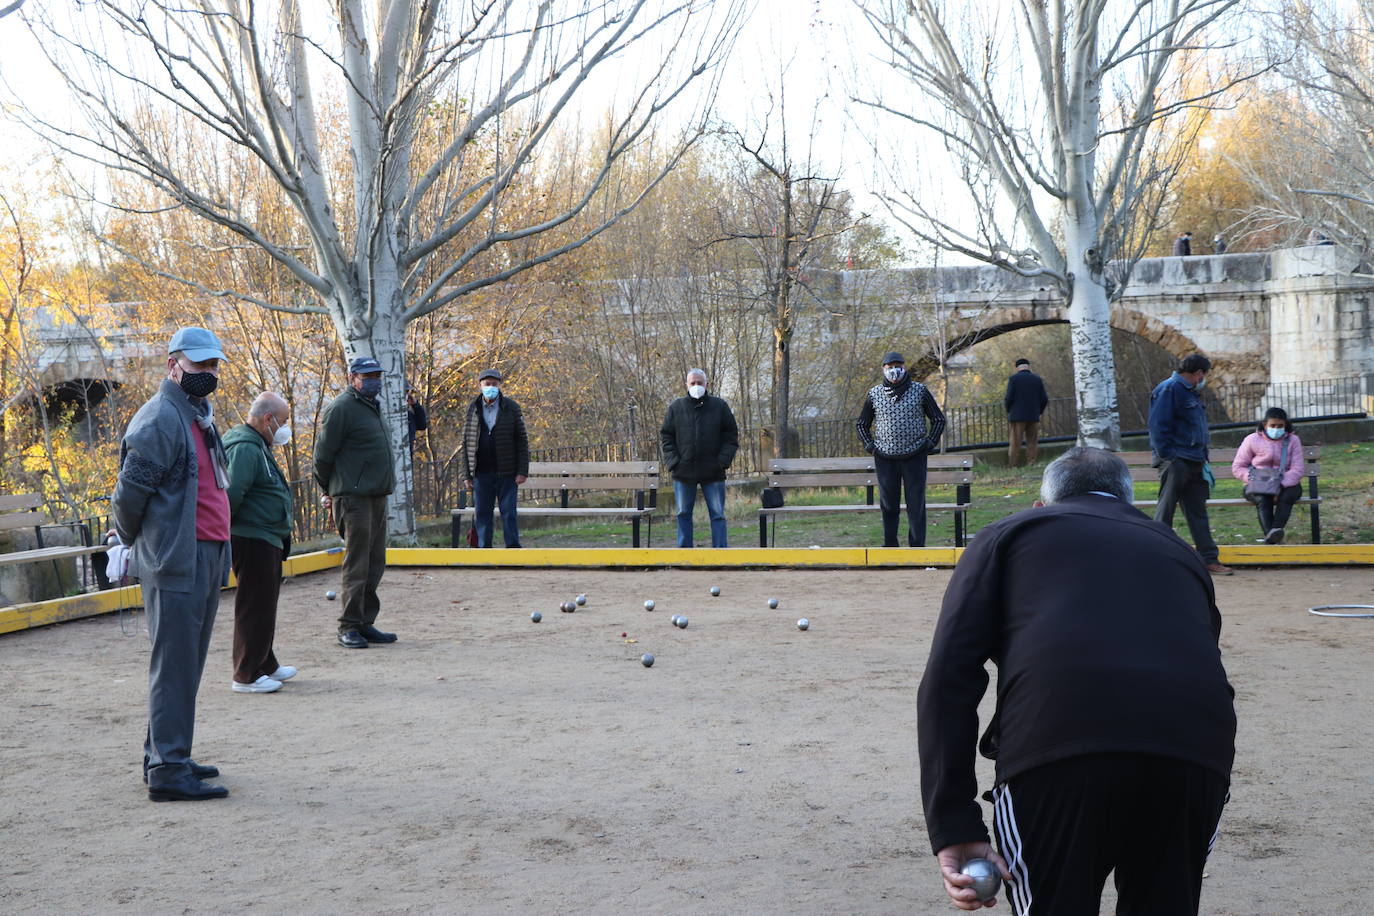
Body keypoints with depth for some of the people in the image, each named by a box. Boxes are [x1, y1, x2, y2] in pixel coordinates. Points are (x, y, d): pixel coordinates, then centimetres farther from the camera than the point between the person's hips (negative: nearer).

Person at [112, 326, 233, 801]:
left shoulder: (200, 416, 18)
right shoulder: (160, 419, -13)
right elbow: (130, 490, -14)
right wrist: (132, 541, 1)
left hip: (207, 557, 10)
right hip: (175, 561, -10)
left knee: (187, 662, 15)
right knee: (174, 664, -7)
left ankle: (166, 757, 25)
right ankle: (168, 770, -4)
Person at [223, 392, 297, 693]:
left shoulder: (258, 446, 17)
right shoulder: (245, 447, -18)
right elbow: (232, 493, -28)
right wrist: (228, 525, -14)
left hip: (265, 540, 11)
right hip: (253, 540, -11)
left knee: (264, 606, 20)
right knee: (254, 608, -5)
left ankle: (266, 665, 32)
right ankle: (246, 676, 2)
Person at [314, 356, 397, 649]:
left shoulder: (372, 406, 19)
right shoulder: (342, 407, -10)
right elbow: (323, 454, -9)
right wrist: (328, 490, 2)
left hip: (377, 496, 9)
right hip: (354, 497, -9)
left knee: (374, 563, 10)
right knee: (356, 564, -7)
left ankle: (366, 623, 16)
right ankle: (349, 627, -1)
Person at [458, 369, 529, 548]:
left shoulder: (511, 408, 2)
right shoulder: (472, 410, 7)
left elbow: (522, 441, 1)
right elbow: (465, 444, 8)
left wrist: (523, 471, -7)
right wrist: (465, 474, 2)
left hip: (506, 473, -2)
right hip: (481, 473, 2)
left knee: (509, 513, 0)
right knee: (482, 513, 4)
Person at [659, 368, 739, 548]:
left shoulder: (720, 406, 4)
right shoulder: (676, 408, 6)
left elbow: (732, 435, 5)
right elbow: (665, 436, 8)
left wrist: (723, 460, -6)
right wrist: (673, 461, -4)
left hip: (713, 472, -1)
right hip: (683, 472, 1)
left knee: (717, 514, 1)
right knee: (683, 514, 7)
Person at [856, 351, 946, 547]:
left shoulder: (920, 391, 3)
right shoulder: (874, 394, 7)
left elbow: (938, 419, 11)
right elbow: (862, 424, 19)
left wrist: (930, 443, 0)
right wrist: (869, 445, 5)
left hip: (915, 457, -1)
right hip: (885, 458, 1)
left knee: (916, 504, -2)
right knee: (888, 505, 4)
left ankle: (917, 546, 3)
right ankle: (889, 546, 11)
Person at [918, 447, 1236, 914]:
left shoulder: (1007, 534, 23)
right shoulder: (1176, 549, 34)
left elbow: (949, 680, 8)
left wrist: (954, 827, 4)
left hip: (1055, 743, -3)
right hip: (1195, 750, 4)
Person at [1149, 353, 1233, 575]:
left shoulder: (1192, 393, 21)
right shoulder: (1169, 389, -9)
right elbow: (1159, 426, -16)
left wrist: (1203, 459, 18)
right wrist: (1167, 457, -19)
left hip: (1194, 463, 9)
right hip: (1175, 462, -9)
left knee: (1198, 512, 10)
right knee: (1165, 511, -5)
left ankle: (1210, 560, 13)